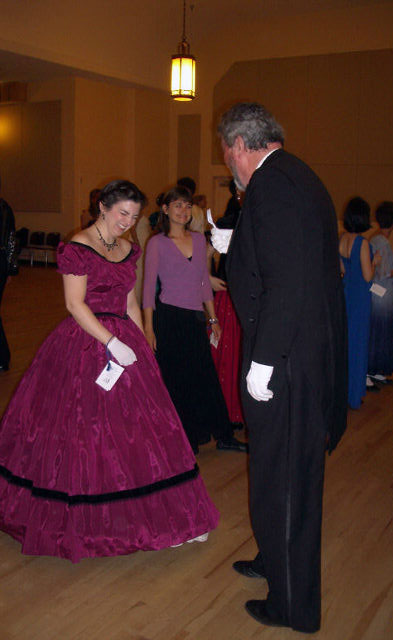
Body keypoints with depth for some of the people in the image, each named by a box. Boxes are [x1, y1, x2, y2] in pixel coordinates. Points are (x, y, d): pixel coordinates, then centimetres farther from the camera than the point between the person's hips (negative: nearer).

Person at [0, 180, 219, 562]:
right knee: (83, 433, 2)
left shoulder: (128, 250, 13)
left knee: (138, 426, 7)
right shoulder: (78, 247, -9)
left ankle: (163, 518, 18)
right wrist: (112, 342, -21)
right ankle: (79, 521, 21)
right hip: (85, 347, -7)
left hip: (124, 342, 7)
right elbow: (75, 304, -16)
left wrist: (142, 345, 11)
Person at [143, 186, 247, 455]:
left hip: (196, 318, 4)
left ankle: (223, 436, 21)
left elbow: (205, 282, 14)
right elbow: (149, 286, -4)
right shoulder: (157, 243, -3)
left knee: (206, 377, 8)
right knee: (175, 381, 5)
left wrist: (213, 319, 13)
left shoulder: (199, 239, 9)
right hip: (169, 317, -4)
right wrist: (149, 327, -9)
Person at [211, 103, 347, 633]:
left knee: (282, 478, 5)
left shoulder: (272, 183, -17)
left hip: (287, 359, -10)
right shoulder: (297, 176, 14)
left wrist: (263, 361, -22)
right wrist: (236, 247, 21)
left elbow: (288, 281, -26)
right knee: (290, 474, 23)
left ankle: (293, 606, 24)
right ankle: (275, 562, 44)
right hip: (311, 350, 10)